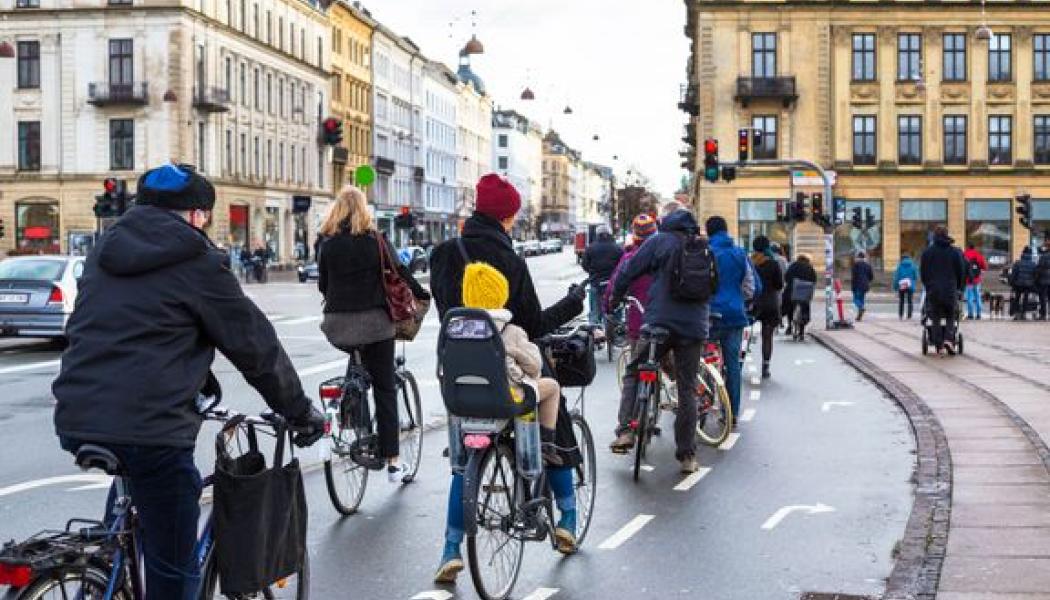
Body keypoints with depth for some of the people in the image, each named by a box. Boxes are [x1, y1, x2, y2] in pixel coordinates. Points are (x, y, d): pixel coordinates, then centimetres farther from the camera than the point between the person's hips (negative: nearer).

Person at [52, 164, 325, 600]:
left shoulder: (106, 249, 17)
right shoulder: (195, 261, -4)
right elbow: (256, 344, 1)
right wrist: (300, 410, 13)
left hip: (75, 421, 7)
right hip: (148, 431, -7)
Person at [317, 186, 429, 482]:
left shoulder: (328, 244, 3)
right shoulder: (376, 240, -2)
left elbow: (322, 284, 9)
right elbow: (401, 273, 1)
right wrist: (425, 296, 15)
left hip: (338, 324, 2)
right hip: (373, 321, -2)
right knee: (385, 389, 2)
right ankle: (392, 462, 1)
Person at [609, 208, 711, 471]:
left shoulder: (660, 241, 2)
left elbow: (629, 271, 2)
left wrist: (615, 298, 18)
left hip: (659, 322, -3)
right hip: (694, 327, 3)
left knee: (632, 373, 14)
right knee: (687, 390, 8)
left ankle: (625, 430, -2)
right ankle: (687, 455, 9)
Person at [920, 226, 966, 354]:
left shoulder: (927, 252, 2)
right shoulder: (955, 252, 3)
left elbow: (922, 272, 6)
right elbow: (961, 272, 6)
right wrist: (959, 288, 17)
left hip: (933, 290, 0)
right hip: (951, 290, 0)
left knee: (935, 319, 5)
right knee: (950, 317, 12)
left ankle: (939, 346, 2)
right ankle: (949, 339, -9)